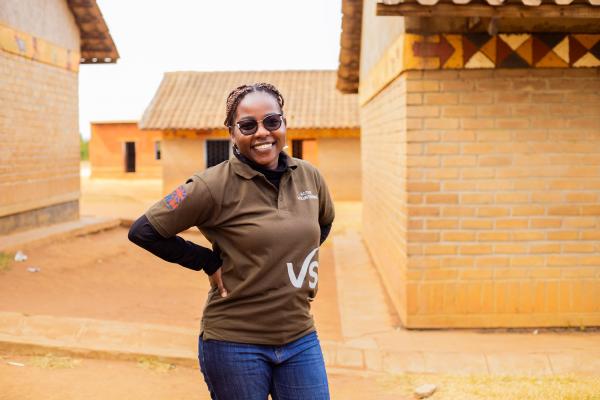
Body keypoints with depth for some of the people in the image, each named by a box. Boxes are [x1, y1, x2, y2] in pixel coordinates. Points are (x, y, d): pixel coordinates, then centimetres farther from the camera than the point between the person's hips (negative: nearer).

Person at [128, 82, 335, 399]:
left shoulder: (309, 176, 2)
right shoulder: (215, 186, -13)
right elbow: (143, 231, -10)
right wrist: (209, 261, -8)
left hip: (301, 339, 4)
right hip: (235, 343, -4)